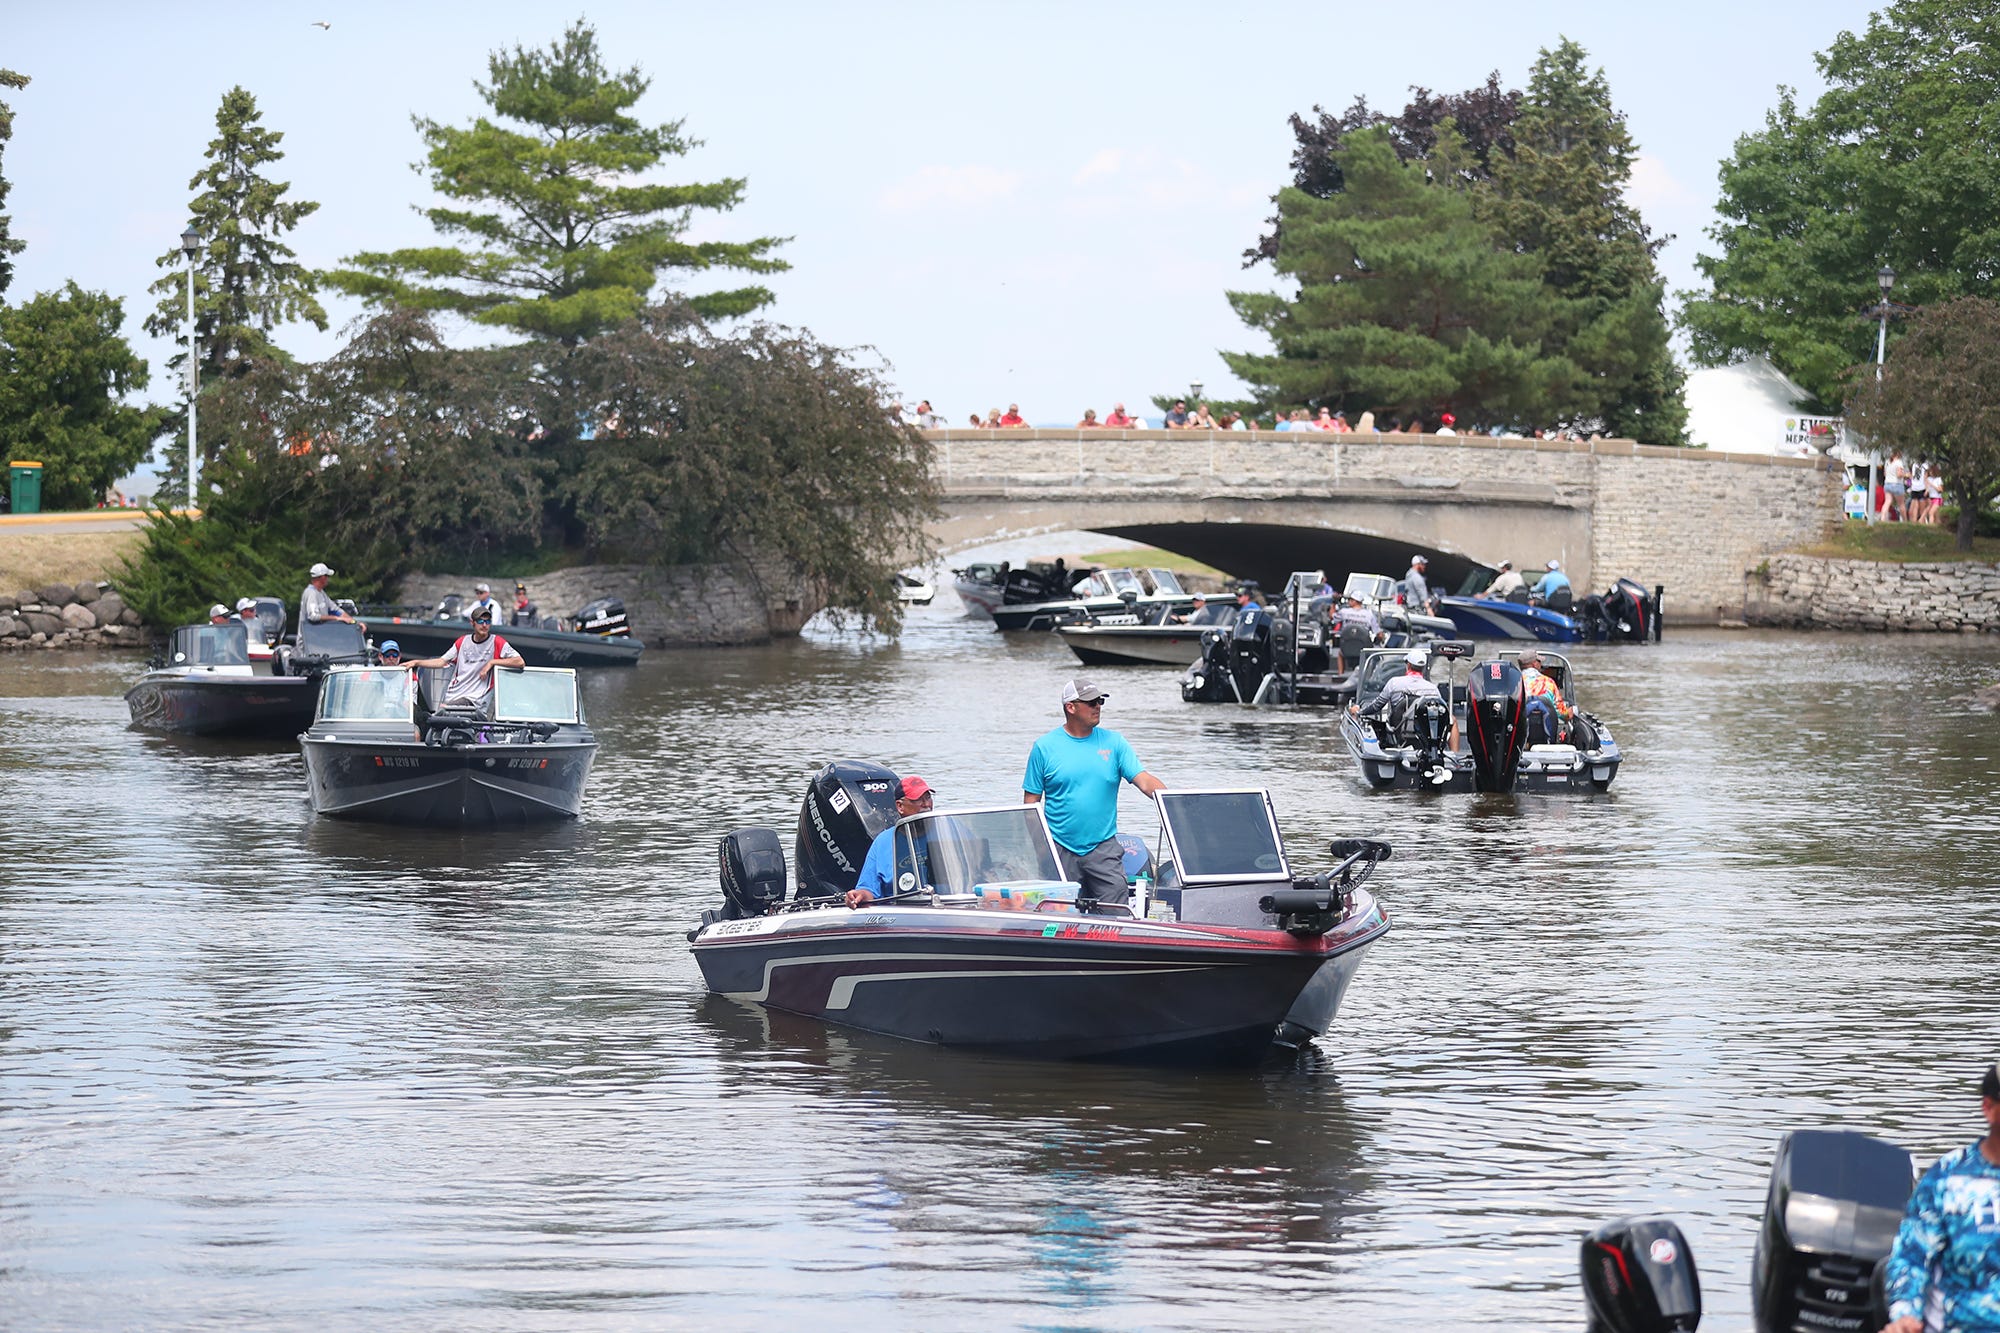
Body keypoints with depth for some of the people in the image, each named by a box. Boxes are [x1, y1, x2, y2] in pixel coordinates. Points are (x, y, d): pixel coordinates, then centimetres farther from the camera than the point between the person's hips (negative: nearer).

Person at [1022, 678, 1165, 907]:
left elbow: (1144, 781, -2)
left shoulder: (1113, 742, 5)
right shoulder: (1044, 748, 1)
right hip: (1060, 850, -1)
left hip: (1103, 847, 1)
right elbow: (1031, 801, 4)